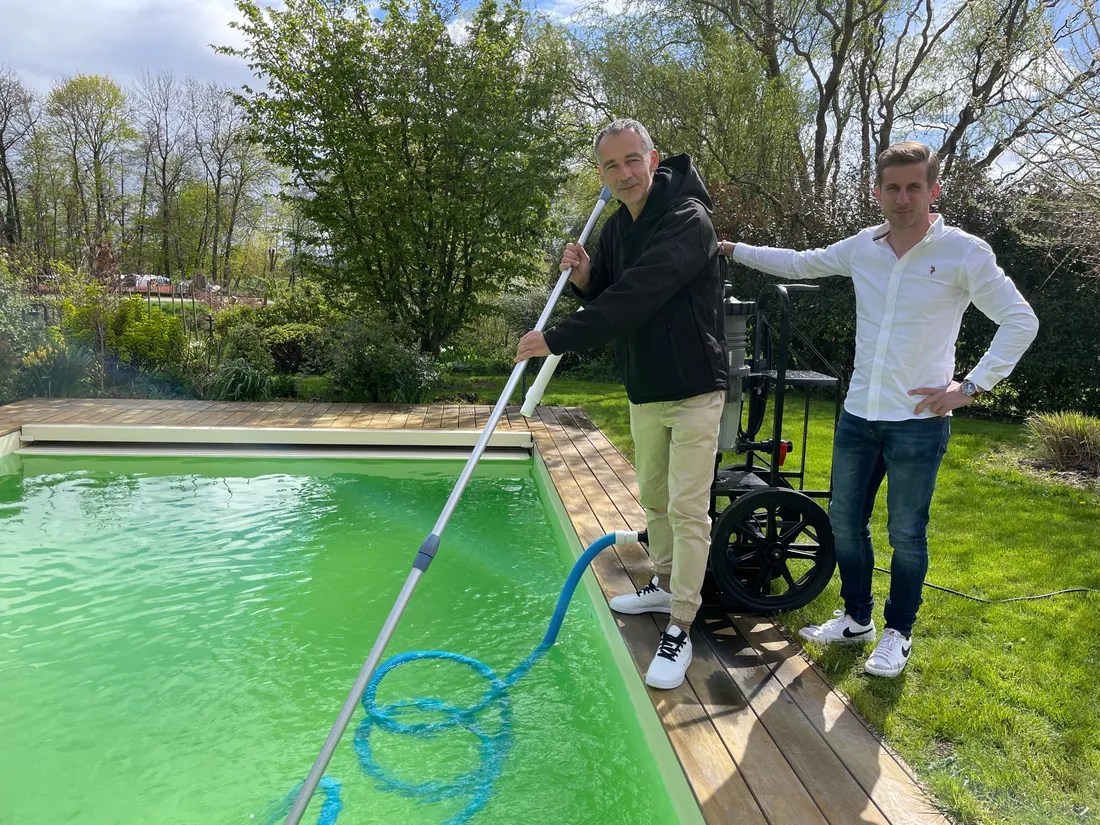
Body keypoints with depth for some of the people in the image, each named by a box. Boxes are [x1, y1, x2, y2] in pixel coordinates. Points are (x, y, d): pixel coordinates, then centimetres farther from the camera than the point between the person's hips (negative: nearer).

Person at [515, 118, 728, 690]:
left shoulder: (687, 220, -20)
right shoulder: (616, 227, 7)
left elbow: (633, 299, -30)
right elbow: (607, 296, 15)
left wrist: (556, 339, -29)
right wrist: (583, 277, -9)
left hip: (693, 389, -8)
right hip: (643, 390, 8)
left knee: (687, 509, -5)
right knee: (653, 498, 19)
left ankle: (680, 630, 5)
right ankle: (664, 585, 38)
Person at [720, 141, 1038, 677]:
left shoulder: (965, 252, -9)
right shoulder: (862, 248, 5)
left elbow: (1020, 321, -6)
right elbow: (798, 263, 18)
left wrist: (971, 386, -11)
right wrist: (733, 250, 16)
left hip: (918, 423, -5)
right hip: (857, 416, 5)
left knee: (906, 536, 7)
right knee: (845, 523, 14)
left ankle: (898, 633, 27)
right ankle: (856, 618, 33)